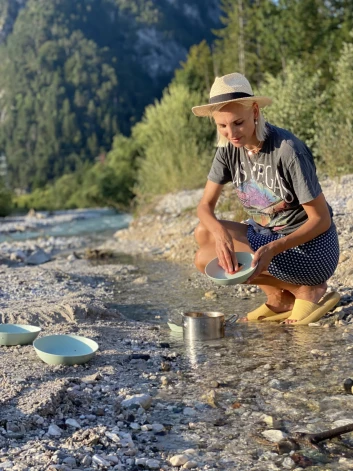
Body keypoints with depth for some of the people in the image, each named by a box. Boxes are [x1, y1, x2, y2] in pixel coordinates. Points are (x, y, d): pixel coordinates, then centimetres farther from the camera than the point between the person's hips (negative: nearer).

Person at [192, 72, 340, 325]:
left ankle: (308, 290, -4)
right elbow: (206, 205, -3)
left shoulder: (287, 150, -24)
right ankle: (280, 299, 3)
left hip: (310, 246, -8)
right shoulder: (229, 148, -4)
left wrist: (274, 248, -34)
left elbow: (322, 219, -20)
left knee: (207, 259, -15)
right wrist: (221, 233, -27)